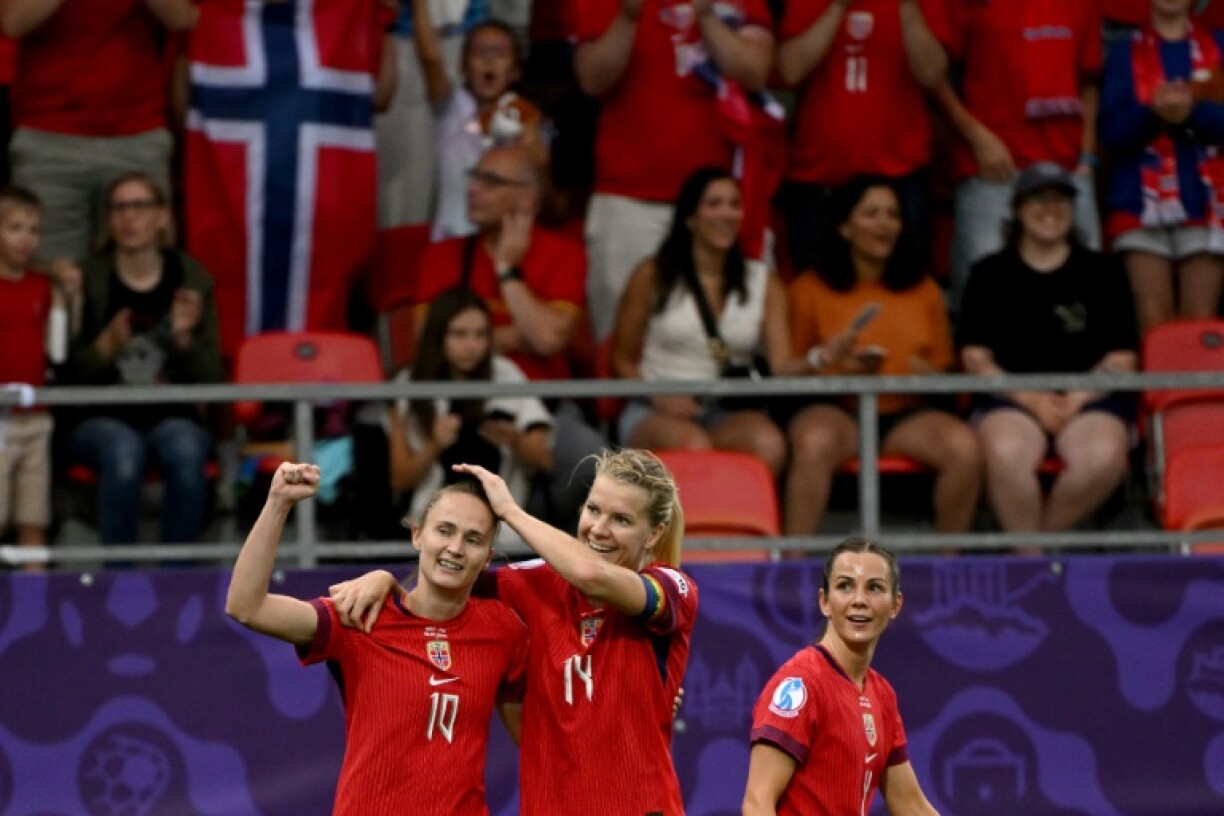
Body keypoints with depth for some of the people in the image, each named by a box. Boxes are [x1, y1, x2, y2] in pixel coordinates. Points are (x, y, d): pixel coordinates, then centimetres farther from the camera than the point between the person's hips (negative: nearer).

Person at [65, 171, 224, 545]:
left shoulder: (191, 277, 5)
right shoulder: (88, 279, 1)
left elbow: (213, 379, 5)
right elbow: (72, 375, 0)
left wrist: (184, 337, -12)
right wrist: (107, 344, -18)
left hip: (172, 417, 1)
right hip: (103, 418, -1)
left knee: (186, 451, -33)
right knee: (124, 451, -35)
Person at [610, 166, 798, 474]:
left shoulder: (764, 283, 12)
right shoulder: (653, 276, 7)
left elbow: (781, 364, 0)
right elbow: (624, 360, 10)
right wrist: (660, 397, -10)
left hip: (730, 414, 2)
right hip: (657, 413, -2)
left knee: (769, 443, -34)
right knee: (695, 444, -39)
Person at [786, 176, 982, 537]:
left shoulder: (924, 291, 19)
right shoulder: (809, 289, 10)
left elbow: (944, 369, 19)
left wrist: (928, 375, -4)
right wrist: (824, 361, -13)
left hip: (907, 412, 3)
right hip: (837, 409, -3)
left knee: (964, 446, -28)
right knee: (814, 442, -39)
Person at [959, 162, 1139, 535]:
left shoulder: (1102, 273, 17)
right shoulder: (991, 274, 16)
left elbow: (1122, 359, 11)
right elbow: (975, 357, 7)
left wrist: (1077, 399, -8)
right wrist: (1031, 399, -9)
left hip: (1089, 399, 1)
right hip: (1011, 397, -1)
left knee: (1104, 456, -34)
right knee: (1005, 452, -37)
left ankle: (1043, 532, -13)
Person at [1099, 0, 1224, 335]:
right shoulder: (1125, 55, 10)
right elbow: (1111, 132, 1)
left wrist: (1193, 112, -19)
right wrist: (1152, 112, -18)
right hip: (1143, 202, 0)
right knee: (1153, 322, -7)